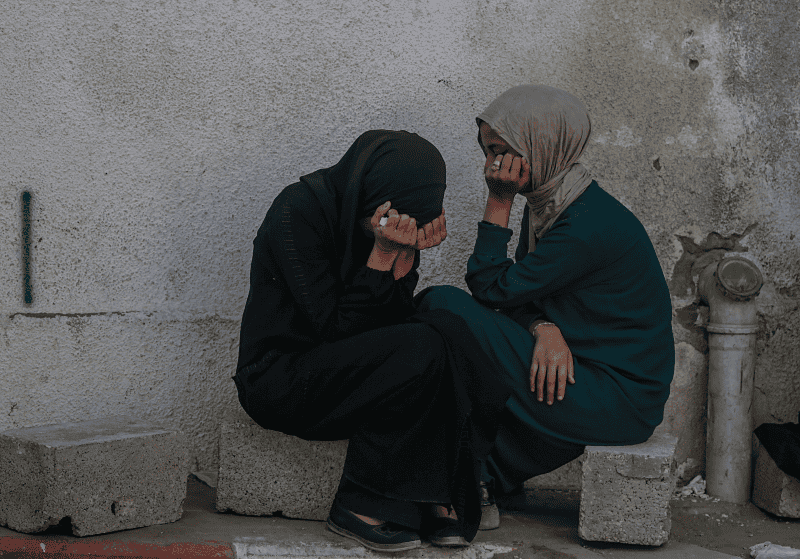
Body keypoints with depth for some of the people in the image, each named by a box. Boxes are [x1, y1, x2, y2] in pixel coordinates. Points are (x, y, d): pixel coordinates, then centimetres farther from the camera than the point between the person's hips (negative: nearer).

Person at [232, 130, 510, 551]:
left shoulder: (394, 223, 2)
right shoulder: (298, 211, -18)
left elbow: (393, 321, -4)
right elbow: (335, 329, -21)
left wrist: (406, 255, -18)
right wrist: (384, 255, -23)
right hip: (280, 381, -7)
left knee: (452, 331, -18)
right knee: (421, 348, -28)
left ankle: (439, 497, -15)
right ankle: (361, 506, -19)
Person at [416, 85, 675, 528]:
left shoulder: (590, 224, -21)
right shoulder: (547, 206, 8)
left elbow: (491, 289, -17)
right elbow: (524, 297, 8)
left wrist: (498, 202, -14)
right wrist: (545, 328, -14)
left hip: (621, 400, -10)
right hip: (587, 374, 10)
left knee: (444, 306, -18)